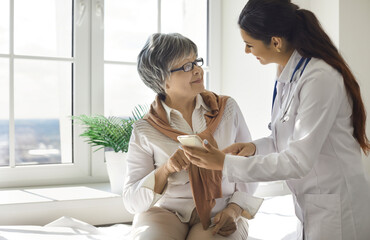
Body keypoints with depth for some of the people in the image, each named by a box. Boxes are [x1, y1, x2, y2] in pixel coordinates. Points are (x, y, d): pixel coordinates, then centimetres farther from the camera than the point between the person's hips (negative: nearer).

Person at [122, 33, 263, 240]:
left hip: (218, 216, 1)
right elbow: (132, 202, -3)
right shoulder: (145, 131, -2)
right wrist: (164, 170, -19)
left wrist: (234, 210, -6)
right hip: (166, 212, -1)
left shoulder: (228, 108, 5)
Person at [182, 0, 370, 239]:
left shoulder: (320, 79, -24)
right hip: (311, 204, 8)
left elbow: (298, 161, -26)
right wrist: (254, 146, -3)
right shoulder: (288, 75, 4)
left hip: (336, 209, -8)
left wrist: (225, 163, -24)